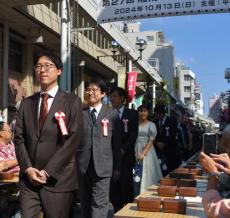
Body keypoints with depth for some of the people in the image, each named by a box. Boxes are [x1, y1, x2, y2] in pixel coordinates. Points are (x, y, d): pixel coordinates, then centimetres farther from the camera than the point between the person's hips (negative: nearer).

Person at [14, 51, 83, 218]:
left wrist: (47, 172, -12)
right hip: (28, 179, 3)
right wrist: (28, 168, -7)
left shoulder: (72, 102, 0)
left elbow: (72, 140, -8)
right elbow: (19, 138, 8)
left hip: (58, 180, -3)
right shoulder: (27, 103, 13)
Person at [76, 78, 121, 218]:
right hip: (82, 166, 2)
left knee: (99, 205, -4)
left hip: (102, 166, -2)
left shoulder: (112, 114, 6)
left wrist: (117, 167, 5)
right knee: (85, 205, 13)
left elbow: (116, 143, 6)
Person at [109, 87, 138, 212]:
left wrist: (123, 150, -10)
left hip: (126, 156, -2)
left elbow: (134, 134, -2)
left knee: (126, 184, -3)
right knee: (113, 185, 0)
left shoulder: (132, 114, 5)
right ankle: (117, 211, 10)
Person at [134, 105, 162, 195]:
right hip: (136, 151, 2)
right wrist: (135, 153, -6)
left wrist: (143, 153, -14)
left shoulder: (151, 125, 1)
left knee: (146, 175, -1)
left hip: (147, 152, -2)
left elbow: (151, 141, -5)